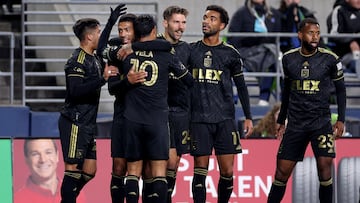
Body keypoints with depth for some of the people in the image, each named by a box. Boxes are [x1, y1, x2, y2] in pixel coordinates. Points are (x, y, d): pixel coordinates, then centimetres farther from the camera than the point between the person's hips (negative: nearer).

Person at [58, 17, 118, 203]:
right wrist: (102, 79, -28)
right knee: (73, 168, -10)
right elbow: (75, 91, -24)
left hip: (88, 124, 10)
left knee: (89, 170, 11)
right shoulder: (77, 61, -13)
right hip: (75, 123, -10)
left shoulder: (94, 60, 17)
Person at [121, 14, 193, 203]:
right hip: (157, 120, -2)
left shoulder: (127, 54, 2)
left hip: (132, 120, 2)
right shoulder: (166, 55, -2)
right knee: (159, 171, -2)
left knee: (133, 170, 7)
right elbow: (190, 81, 7)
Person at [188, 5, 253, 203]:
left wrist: (248, 117, 9)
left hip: (225, 119, 0)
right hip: (199, 119, 0)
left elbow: (241, 86, 12)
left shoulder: (230, 53, 6)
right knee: (200, 170, -4)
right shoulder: (191, 50, 7)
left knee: (227, 172, -1)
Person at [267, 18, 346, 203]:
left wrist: (341, 119, -1)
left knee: (324, 166, -15)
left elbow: (340, 89, 6)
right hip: (295, 123, 2)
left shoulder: (330, 59, -4)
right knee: (282, 171, 1)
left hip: (321, 122, -2)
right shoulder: (289, 59, 4)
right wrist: (281, 121, 20)